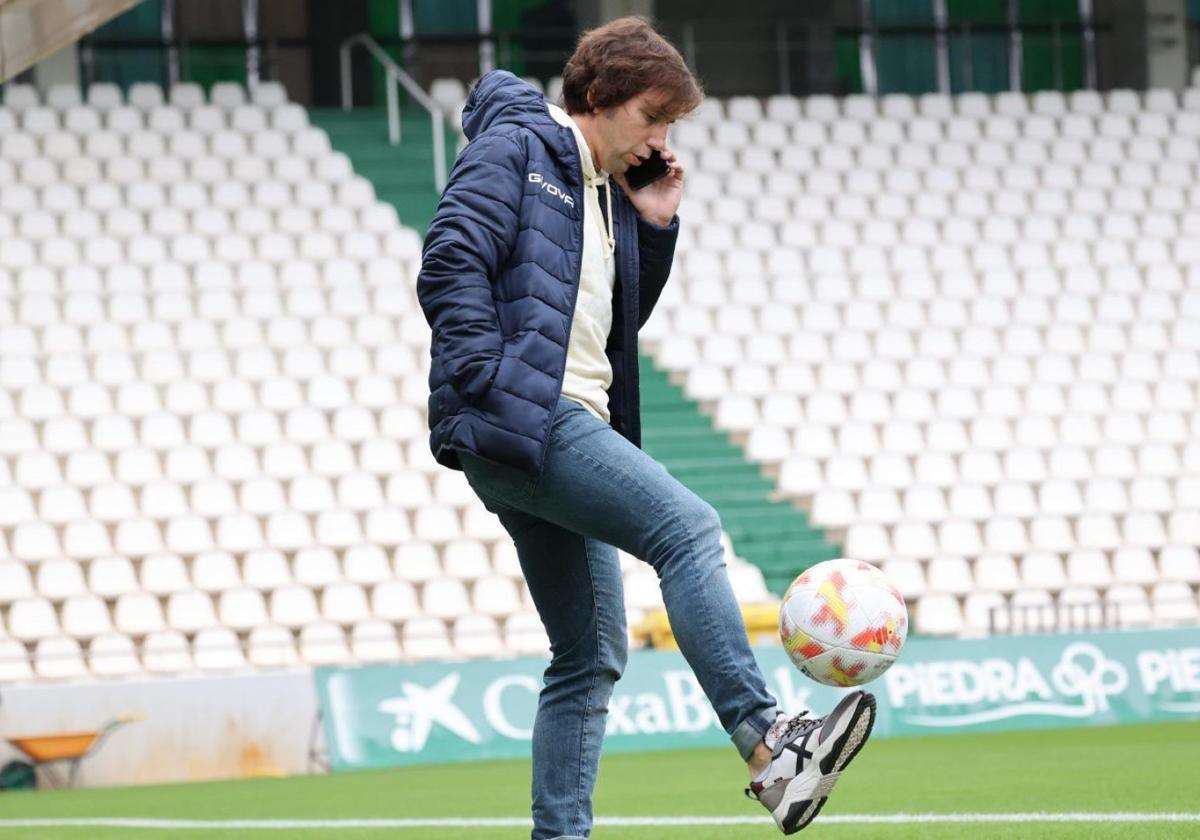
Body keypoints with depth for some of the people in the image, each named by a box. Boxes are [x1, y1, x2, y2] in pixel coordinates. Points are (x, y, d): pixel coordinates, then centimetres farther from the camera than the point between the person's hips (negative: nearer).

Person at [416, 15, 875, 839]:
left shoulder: (608, 191, 24)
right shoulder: (514, 150, -2)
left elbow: (619, 319, 27)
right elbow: (450, 265, -13)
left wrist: (656, 227, 14)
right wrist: (492, 382, -20)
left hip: (566, 430, 10)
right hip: (517, 419, -10)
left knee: (593, 654, 7)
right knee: (687, 527, -23)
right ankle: (769, 747, -31)